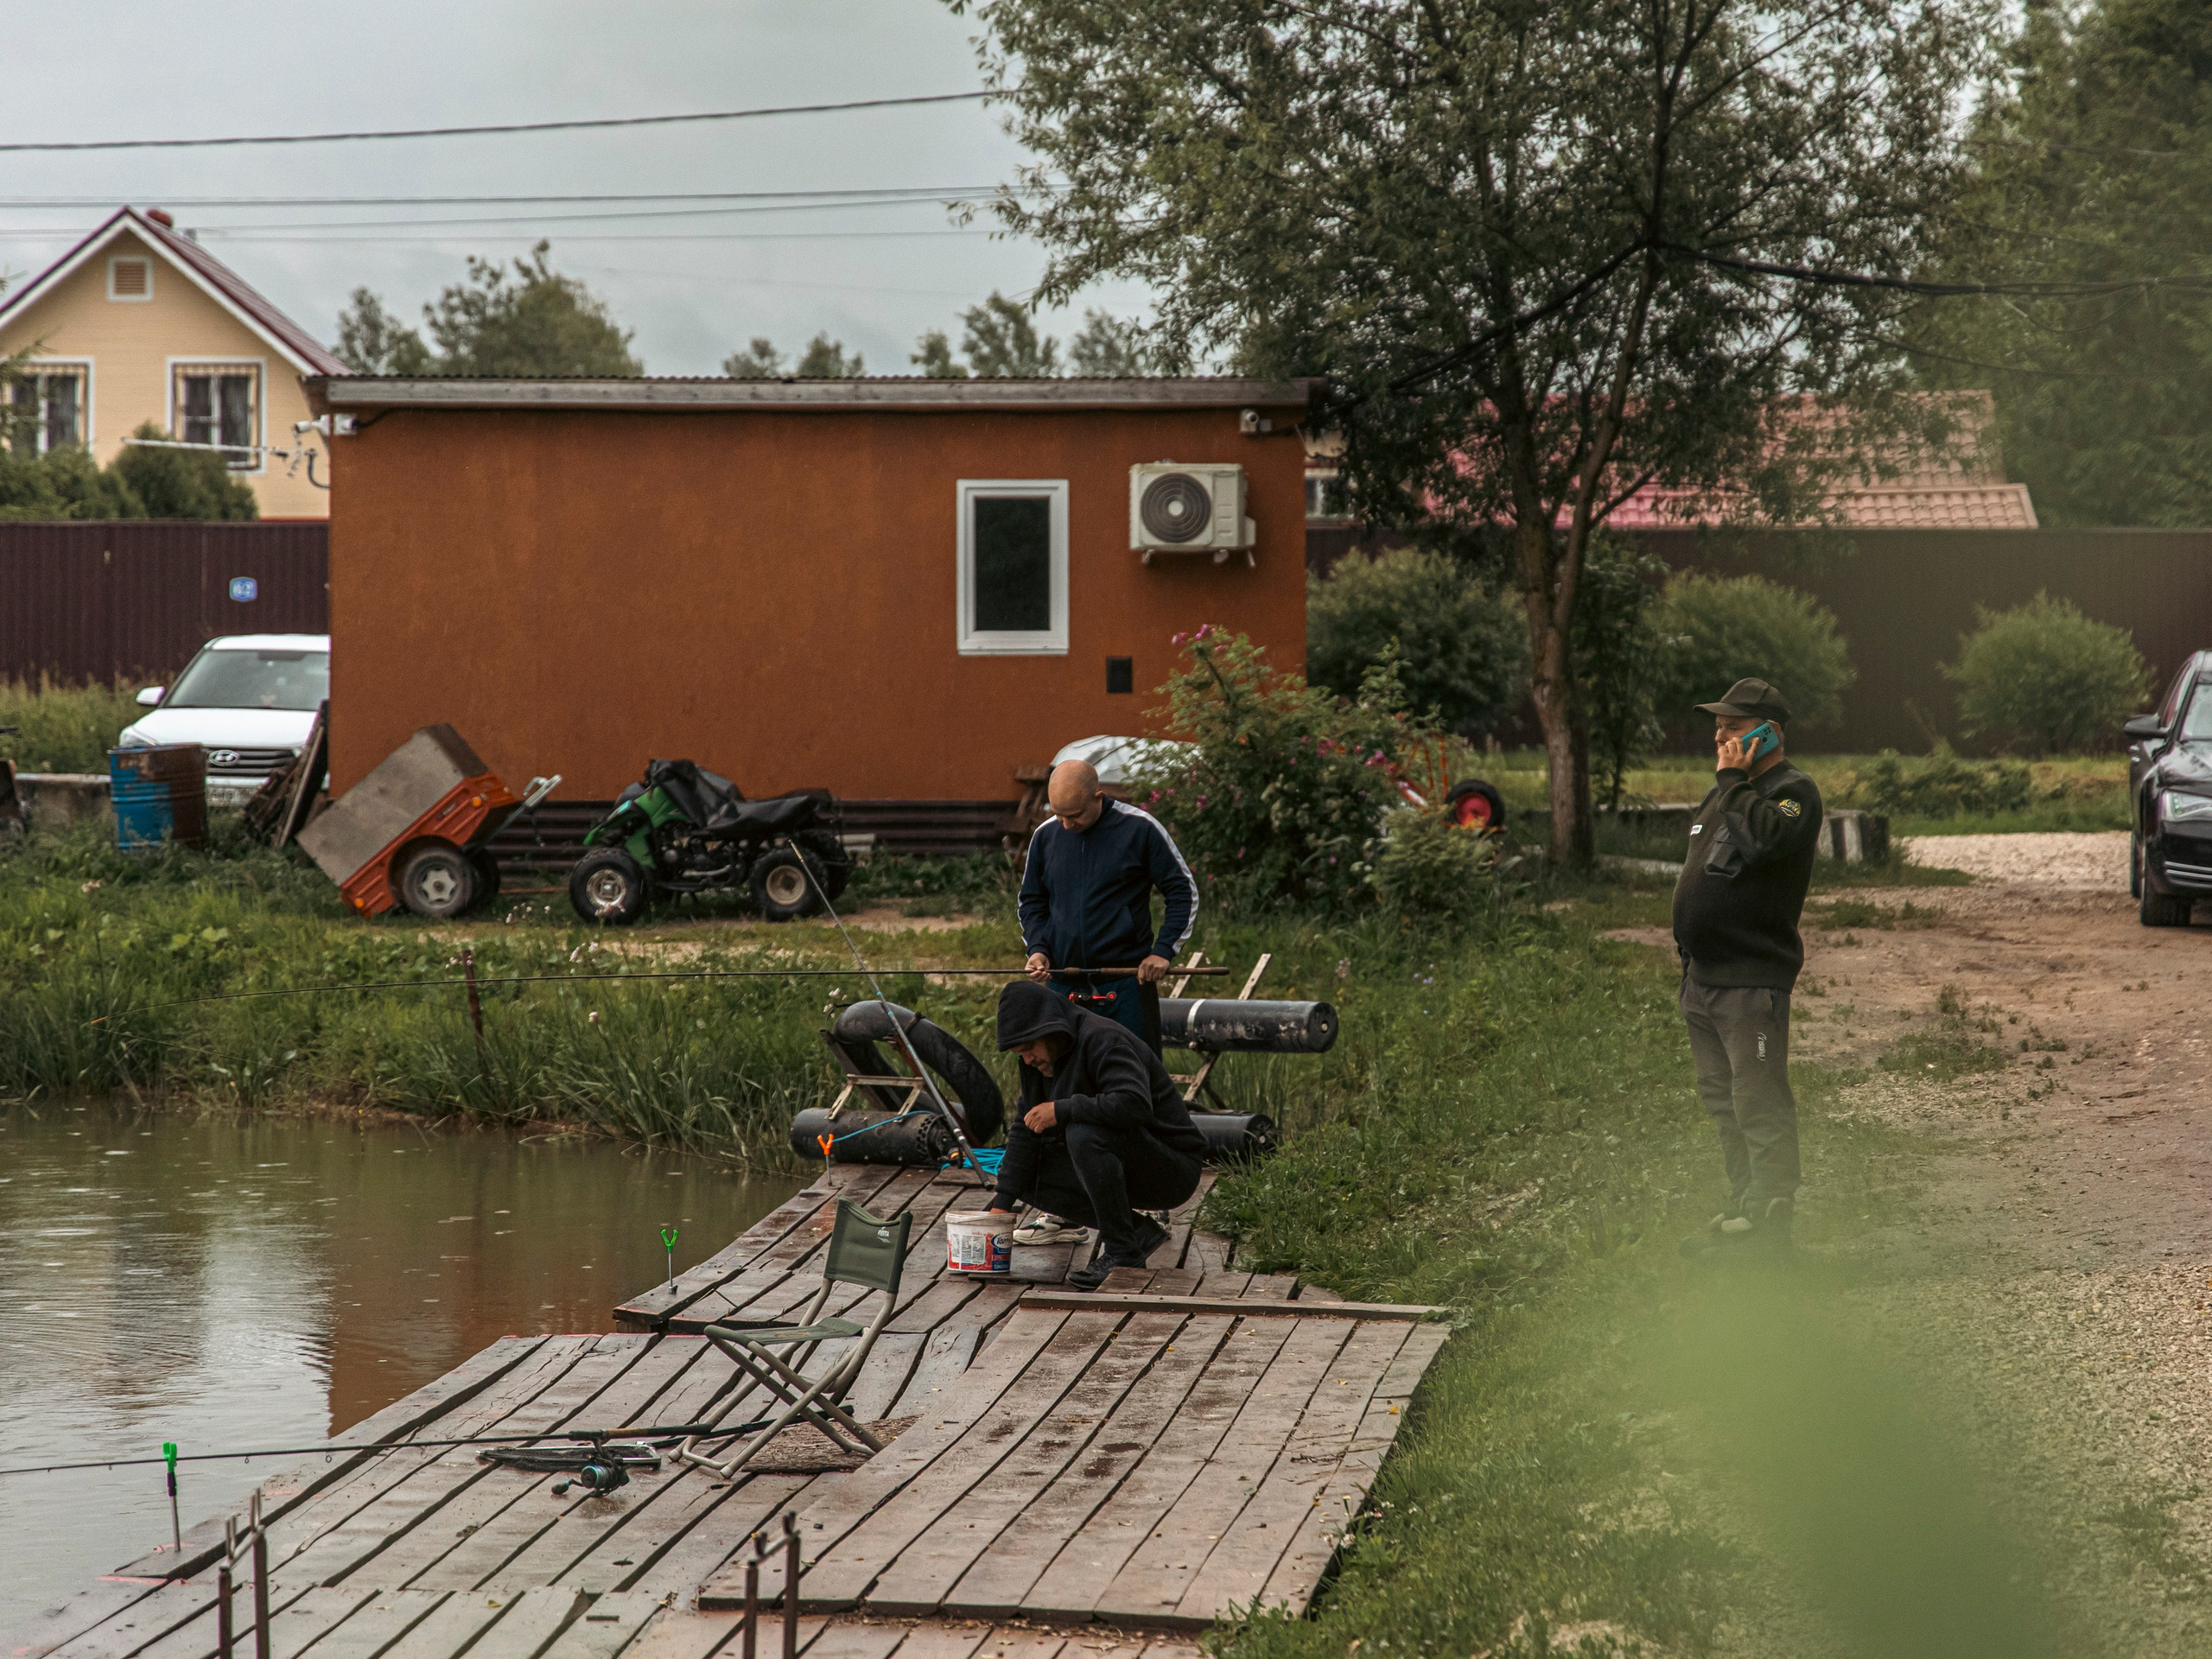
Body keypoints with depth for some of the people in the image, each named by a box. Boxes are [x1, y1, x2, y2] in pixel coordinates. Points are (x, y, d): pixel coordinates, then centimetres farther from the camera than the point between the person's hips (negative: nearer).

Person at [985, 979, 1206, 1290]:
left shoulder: (1103, 1039, -21)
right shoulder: (1042, 1058, 6)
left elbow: (1135, 1104, -37)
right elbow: (1026, 1129, 8)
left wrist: (1063, 1109, -32)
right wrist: (1002, 1203, 0)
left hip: (1173, 1169, -9)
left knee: (1084, 1133, -33)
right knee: (1028, 1177, -3)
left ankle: (1121, 1253, -23)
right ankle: (1139, 1231, 1)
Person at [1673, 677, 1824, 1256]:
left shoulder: (1794, 792, -9)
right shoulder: (1721, 795, 19)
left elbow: (1761, 839, -30)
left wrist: (1733, 779, -17)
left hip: (1752, 980, -10)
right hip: (1703, 978, 10)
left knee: (1760, 1107, -9)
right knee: (1722, 1102, 15)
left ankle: (1771, 1222, -5)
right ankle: (1741, 1211, 24)